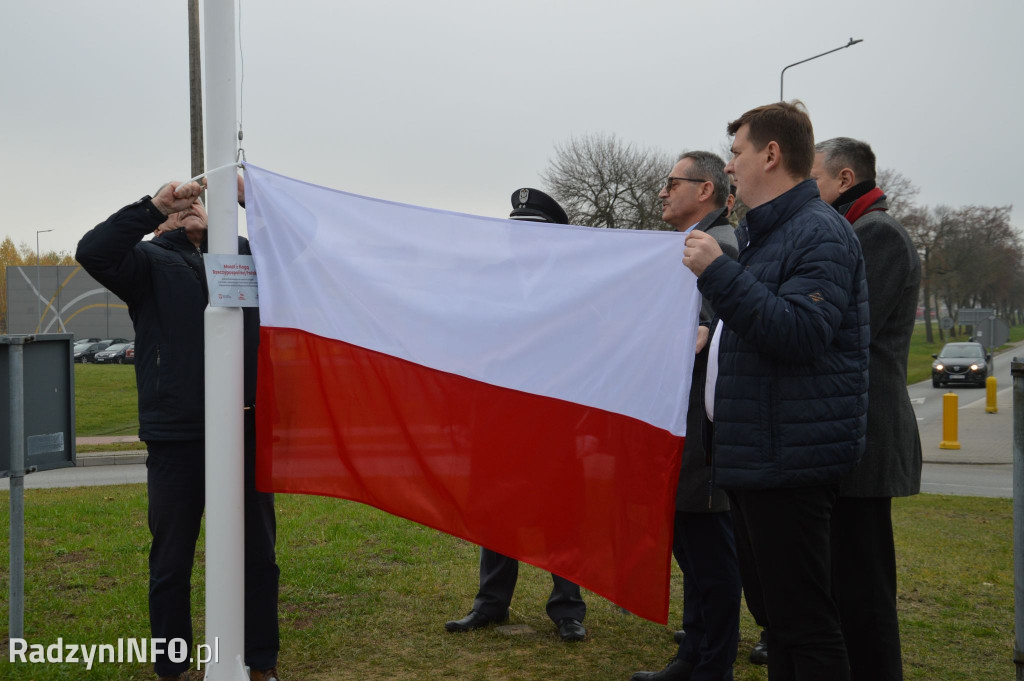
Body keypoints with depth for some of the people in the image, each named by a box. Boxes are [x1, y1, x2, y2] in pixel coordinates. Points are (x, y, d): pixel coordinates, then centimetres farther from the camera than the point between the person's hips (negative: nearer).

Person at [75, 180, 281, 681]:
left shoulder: (245, 254, 15)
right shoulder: (149, 261, 7)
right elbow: (92, 252, -10)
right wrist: (155, 205, -12)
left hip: (245, 430, 3)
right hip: (176, 437, -2)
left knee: (258, 556, 11)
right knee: (171, 564, 10)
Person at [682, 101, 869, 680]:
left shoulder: (821, 232, -13)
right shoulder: (770, 233, 20)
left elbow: (799, 333, -25)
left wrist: (719, 273, -24)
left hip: (792, 459, -11)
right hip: (760, 456, 11)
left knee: (805, 619, -7)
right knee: (783, 614, 17)